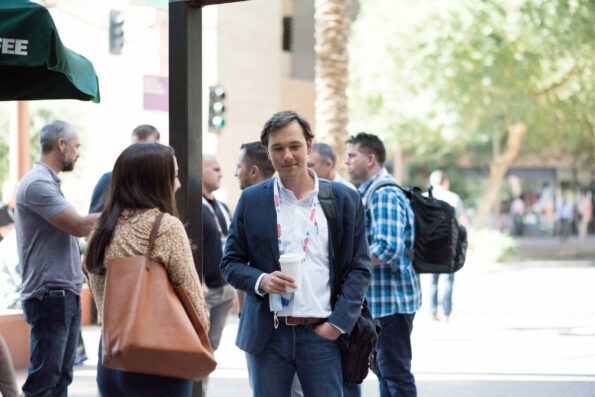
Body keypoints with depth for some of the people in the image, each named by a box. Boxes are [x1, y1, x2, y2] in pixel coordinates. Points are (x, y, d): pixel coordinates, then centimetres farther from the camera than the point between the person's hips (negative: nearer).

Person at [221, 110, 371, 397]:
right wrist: (260, 281, -13)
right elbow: (230, 263, 9)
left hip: (322, 333, -1)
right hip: (268, 335, 1)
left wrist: (339, 321, -6)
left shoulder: (344, 200, 5)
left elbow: (359, 268, 6)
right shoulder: (252, 201, 7)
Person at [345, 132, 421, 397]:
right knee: (384, 368, 16)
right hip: (380, 299, 11)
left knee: (395, 371, -6)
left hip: (392, 299, -11)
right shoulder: (370, 192, 16)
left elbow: (388, 249, -27)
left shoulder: (385, 195, -17)